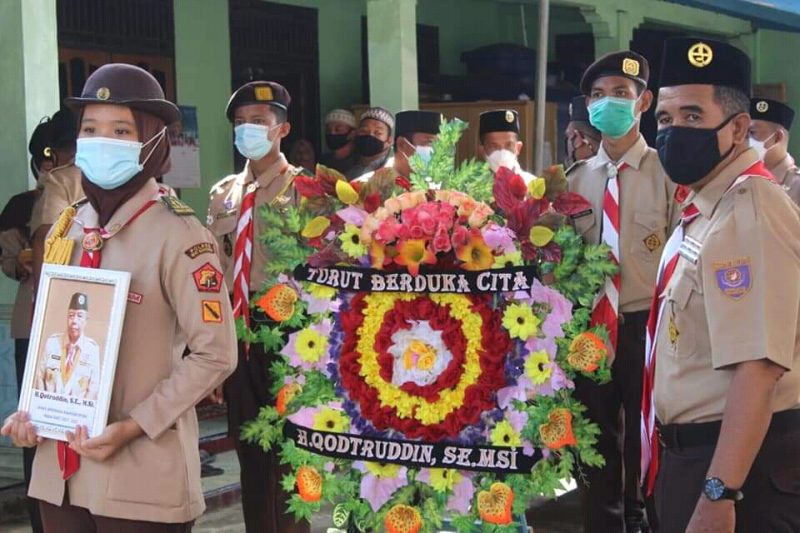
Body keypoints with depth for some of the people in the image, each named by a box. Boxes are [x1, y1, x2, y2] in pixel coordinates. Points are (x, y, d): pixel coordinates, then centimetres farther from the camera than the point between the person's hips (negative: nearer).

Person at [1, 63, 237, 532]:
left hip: (140, 476, -5)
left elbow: (215, 354, -12)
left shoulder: (177, 234, -11)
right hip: (59, 467, 6)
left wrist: (133, 428, -16)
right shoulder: (66, 228, 7)